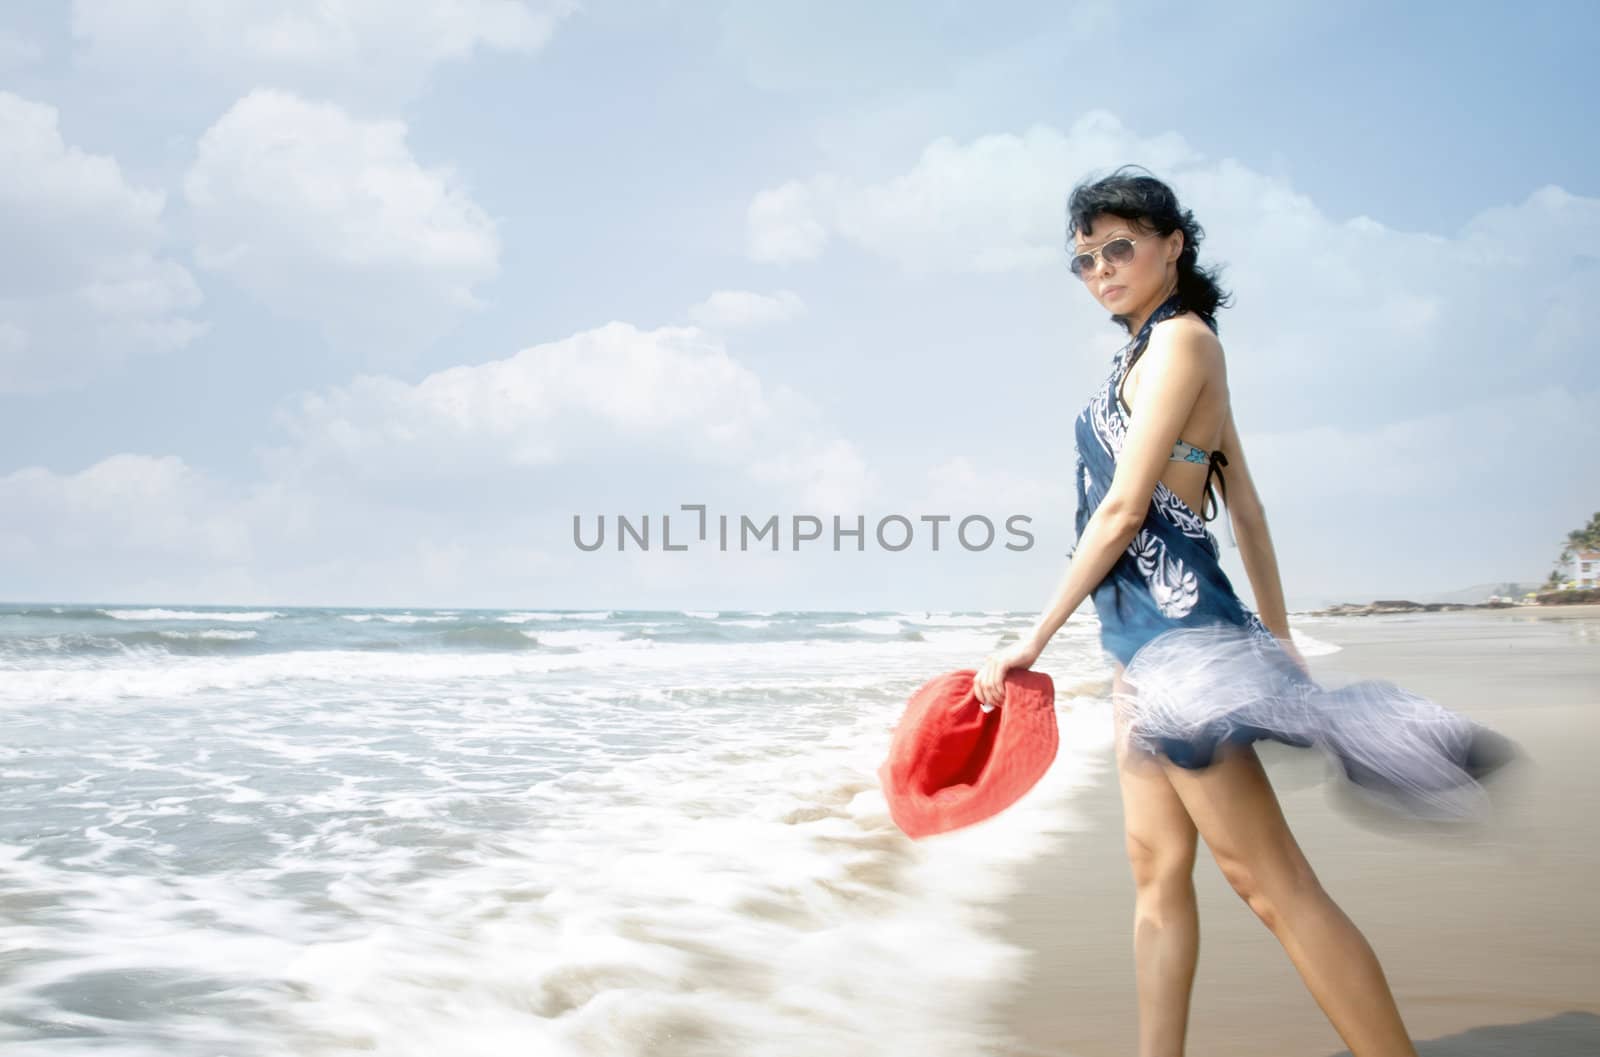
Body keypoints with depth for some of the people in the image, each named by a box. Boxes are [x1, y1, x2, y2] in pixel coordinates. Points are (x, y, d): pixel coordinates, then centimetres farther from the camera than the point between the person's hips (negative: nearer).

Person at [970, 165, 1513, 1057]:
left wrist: (1034, 641, -12)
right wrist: (1278, 635, 19)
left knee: (1272, 882, -7)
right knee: (1158, 867, 11)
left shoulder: (1179, 340, -10)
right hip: (1146, 638, 10)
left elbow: (1121, 511, -16)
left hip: (1174, 632, -10)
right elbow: (1247, 507, 18)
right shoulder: (1180, 349, 18)